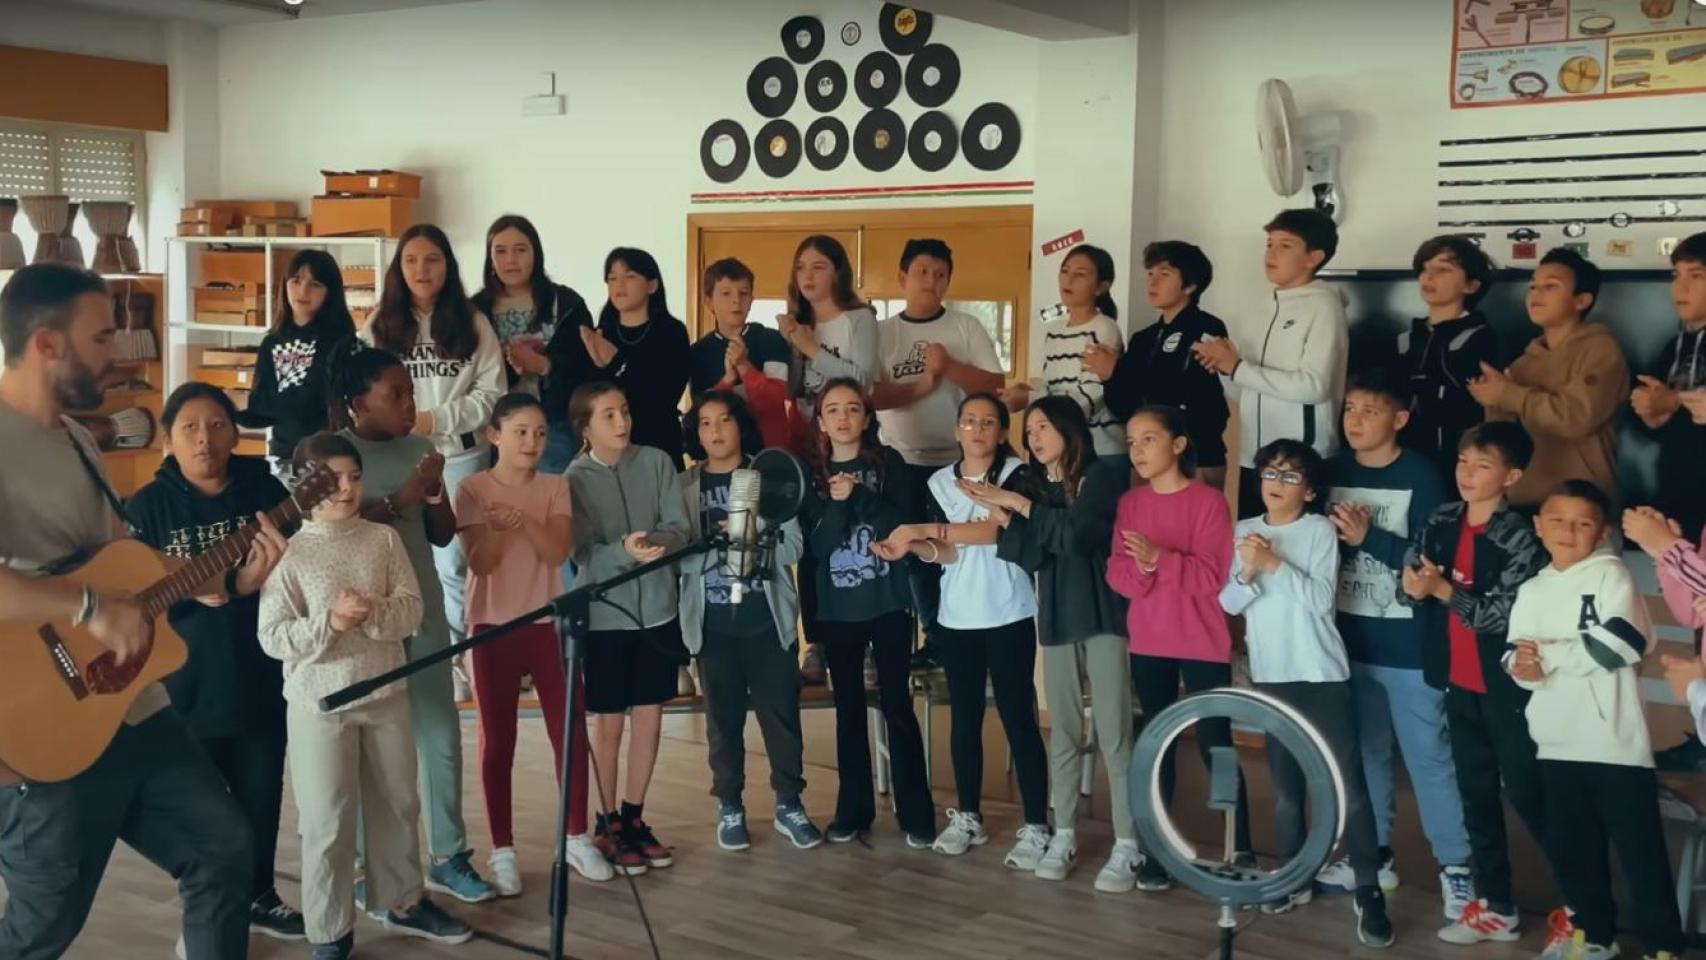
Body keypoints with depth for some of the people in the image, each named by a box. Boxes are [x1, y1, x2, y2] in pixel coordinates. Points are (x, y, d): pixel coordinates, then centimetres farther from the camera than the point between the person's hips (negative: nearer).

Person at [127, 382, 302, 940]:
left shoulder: (266, 491, -2)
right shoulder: (148, 506, -4)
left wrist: (258, 581, -21)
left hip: (261, 678, 2)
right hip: (187, 685, -1)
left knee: (261, 797, 13)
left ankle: (259, 897, 34)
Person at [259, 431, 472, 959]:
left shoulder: (384, 539, 2)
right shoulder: (287, 551, -8)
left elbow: (412, 608, -3)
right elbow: (273, 638, -12)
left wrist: (374, 613, -23)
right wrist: (330, 622, -26)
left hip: (386, 694, 4)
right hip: (320, 703, -4)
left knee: (398, 804, 16)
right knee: (328, 822, 3)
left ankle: (404, 902, 34)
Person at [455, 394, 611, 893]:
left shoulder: (556, 487, 3)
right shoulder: (473, 489, -4)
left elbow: (558, 552, -11)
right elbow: (480, 562, -12)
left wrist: (524, 522, -29)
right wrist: (499, 526, -31)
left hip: (549, 624, 2)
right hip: (493, 627, -2)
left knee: (571, 732, 3)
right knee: (497, 740, 4)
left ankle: (577, 838, 17)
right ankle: (503, 851, 12)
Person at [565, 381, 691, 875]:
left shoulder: (657, 462, -2)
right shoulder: (575, 478, -8)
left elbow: (680, 529, -5)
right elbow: (583, 553, -14)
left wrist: (655, 543, -26)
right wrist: (625, 551, -33)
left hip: (658, 608, 3)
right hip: (605, 614, -3)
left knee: (650, 718, 10)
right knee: (608, 722, 6)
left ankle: (634, 817, 25)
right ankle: (608, 824, 20)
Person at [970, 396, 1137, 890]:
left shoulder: (1103, 476, -3)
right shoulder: (1039, 489, 15)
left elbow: (1072, 534, -19)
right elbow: (1033, 555, 2)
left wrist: (1019, 505, -14)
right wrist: (1001, 515, -10)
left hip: (1103, 615, -6)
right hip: (1056, 618, 6)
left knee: (1112, 731, -7)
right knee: (1064, 732, 8)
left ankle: (1127, 846, -4)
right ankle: (1064, 835, 15)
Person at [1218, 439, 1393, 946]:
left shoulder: (1319, 529, -5)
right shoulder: (1243, 531, 6)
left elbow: (1321, 598, -14)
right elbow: (1229, 603, 1)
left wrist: (1275, 563, -21)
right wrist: (1250, 572, -18)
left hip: (1323, 674, -4)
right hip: (1272, 676, 4)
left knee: (1348, 785, -5)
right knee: (1285, 784, 13)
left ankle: (1368, 891, -1)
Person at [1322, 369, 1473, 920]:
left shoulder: (1420, 476, -9)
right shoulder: (1334, 472, 6)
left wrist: (1369, 537, -20)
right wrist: (1335, 536, -12)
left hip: (1408, 644, -5)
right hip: (1349, 638, 5)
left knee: (1427, 755, -1)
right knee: (1363, 751, 15)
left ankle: (1456, 866, 9)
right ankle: (1373, 856, 27)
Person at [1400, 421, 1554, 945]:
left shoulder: (1520, 537, -14)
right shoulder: (1440, 523, 4)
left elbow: (1504, 616, -18)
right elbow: (1408, 587, 7)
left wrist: (1444, 590, -21)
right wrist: (1415, 587, -15)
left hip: (1508, 685, -6)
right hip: (1459, 681, 6)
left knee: (1525, 791, 0)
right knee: (1475, 793, 12)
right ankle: (1496, 906, 23)